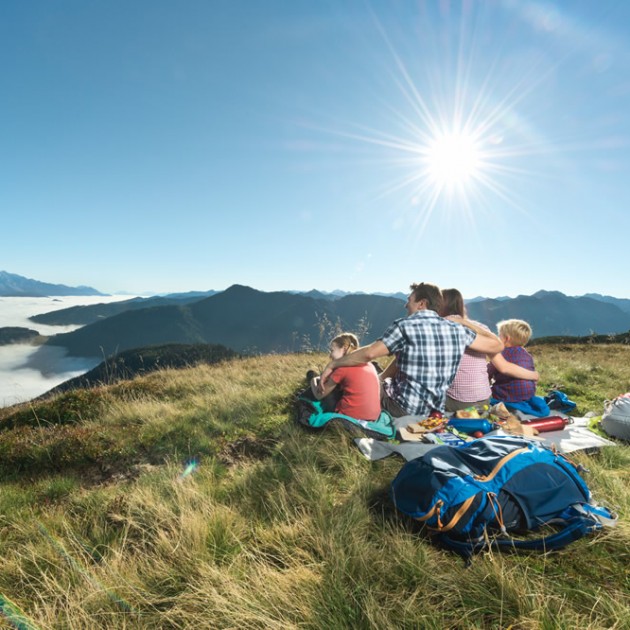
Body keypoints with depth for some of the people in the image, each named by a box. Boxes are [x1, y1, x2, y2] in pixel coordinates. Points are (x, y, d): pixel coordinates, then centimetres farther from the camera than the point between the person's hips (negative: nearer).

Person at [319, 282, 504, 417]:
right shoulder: (456, 329, -2)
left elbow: (369, 353, -20)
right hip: (433, 410, 6)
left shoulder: (405, 325, -15)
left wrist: (333, 364, -10)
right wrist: (465, 322, 12)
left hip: (403, 409, -6)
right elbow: (497, 345, 6)